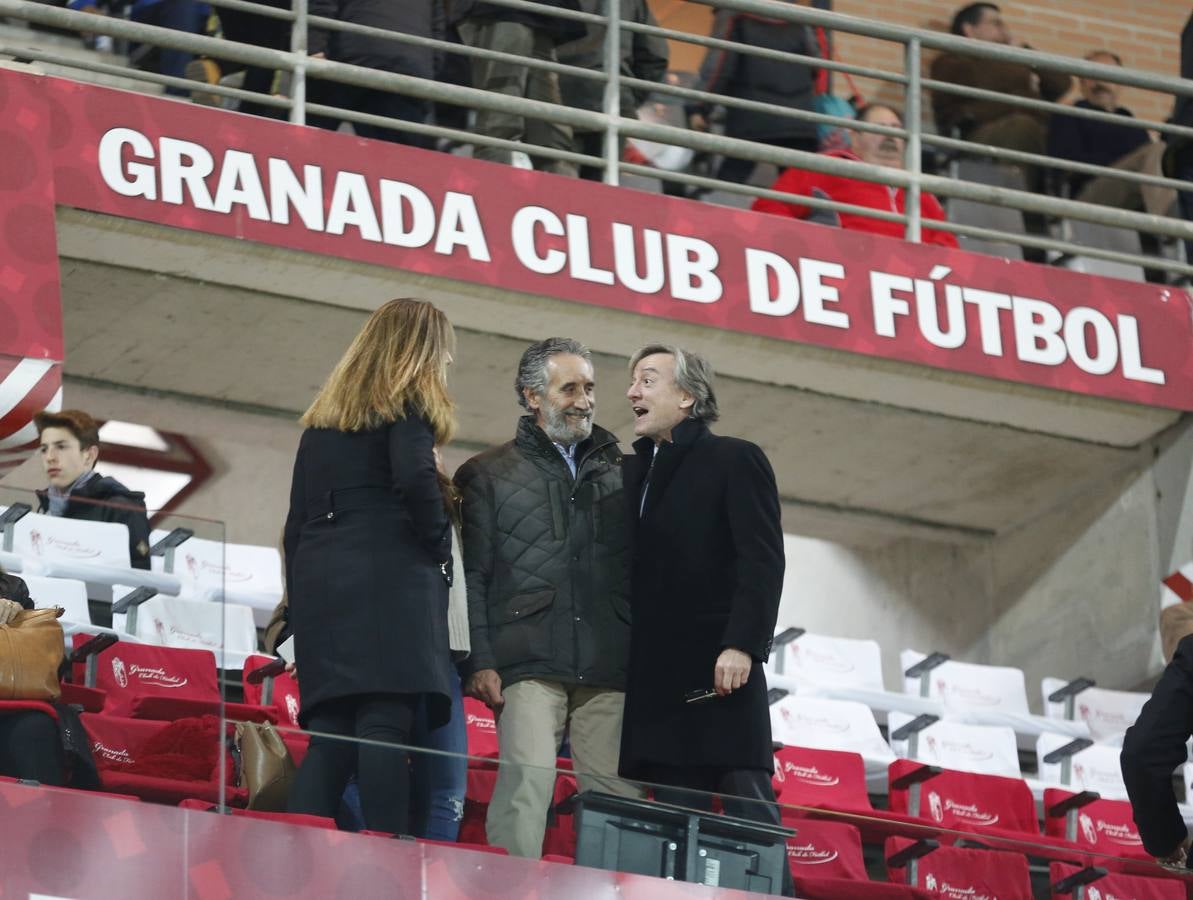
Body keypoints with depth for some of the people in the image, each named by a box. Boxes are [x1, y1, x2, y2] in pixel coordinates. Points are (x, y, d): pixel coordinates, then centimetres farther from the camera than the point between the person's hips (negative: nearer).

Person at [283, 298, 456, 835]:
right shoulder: (406, 402, 4)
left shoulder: (323, 416, 24)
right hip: (390, 578, -6)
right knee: (386, 726, -14)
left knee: (329, 734, 2)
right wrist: (440, 546, -3)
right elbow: (415, 476, -16)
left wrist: (300, 613, 20)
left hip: (320, 587, 6)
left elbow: (297, 523, 21)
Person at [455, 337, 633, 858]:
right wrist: (481, 663, -6)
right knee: (528, 775, -18)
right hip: (530, 663, -3)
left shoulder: (619, 475, 20)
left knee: (614, 792, -5)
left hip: (609, 670, 3)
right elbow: (474, 576, 5)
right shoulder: (489, 475, 12)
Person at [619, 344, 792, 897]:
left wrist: (742, 645, -19)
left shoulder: (735, 461, 2)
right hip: (657, 674, 6)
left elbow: (762, 560, -8)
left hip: (719, 668, -6)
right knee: (676, 809, 1)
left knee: (747, 803, -8)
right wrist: (628, 662, 5)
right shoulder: (633, 471, 20)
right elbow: (631, 569, 16)